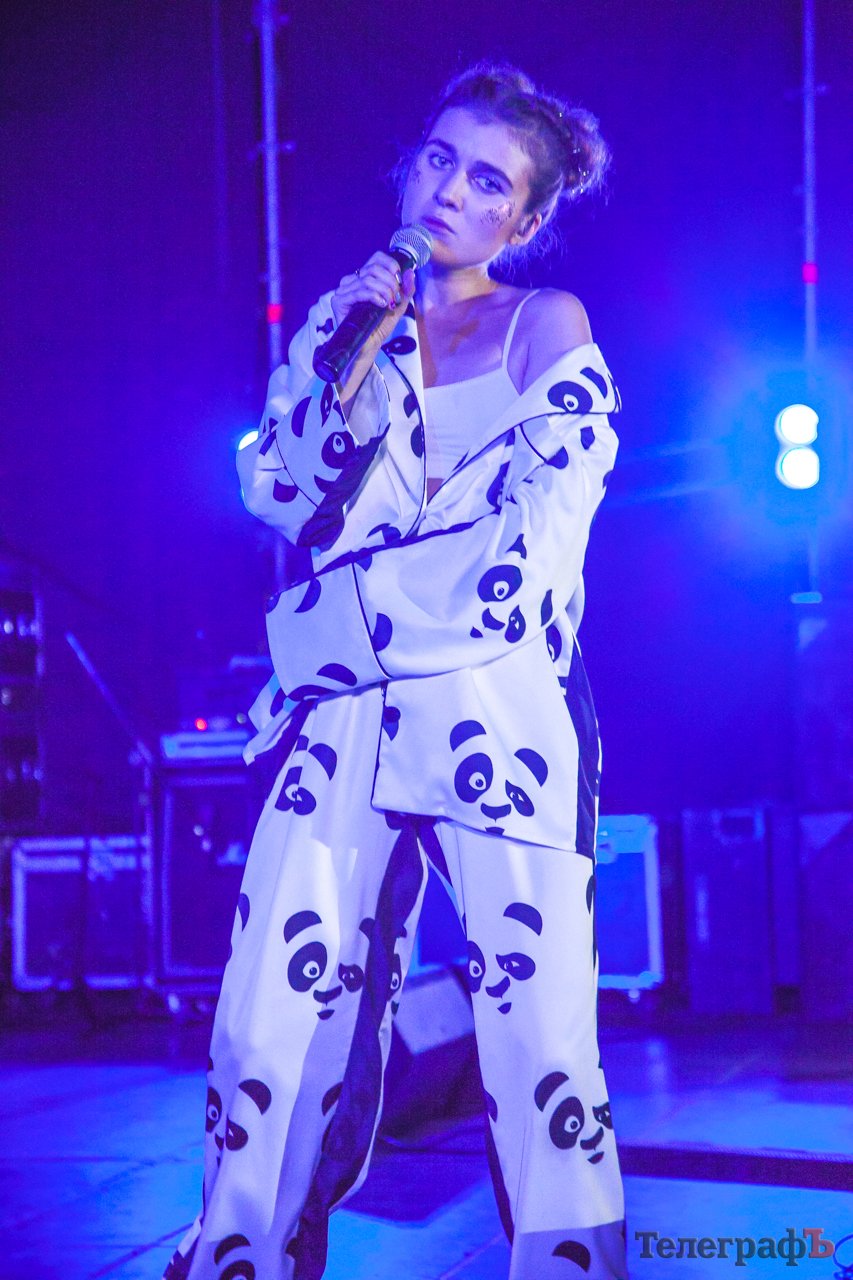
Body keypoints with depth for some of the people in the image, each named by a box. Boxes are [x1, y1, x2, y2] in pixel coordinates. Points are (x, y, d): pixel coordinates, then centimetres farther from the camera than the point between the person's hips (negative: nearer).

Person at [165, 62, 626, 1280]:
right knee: (266, 1032, -3)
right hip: (337, 718, 3)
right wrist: (354, 348, 1)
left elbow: (550, 509, 0)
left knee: (538, 1038, -7)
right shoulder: (339, 320, 19)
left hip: (497, 713, -3)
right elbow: (280, 493, 9)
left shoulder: (548, 324, 9)